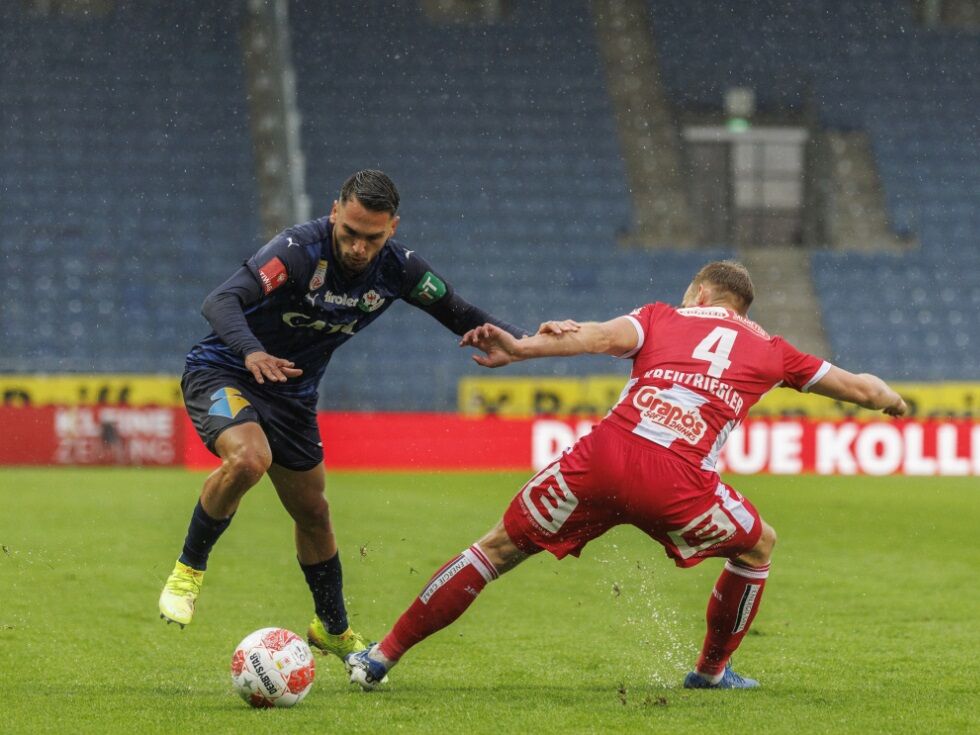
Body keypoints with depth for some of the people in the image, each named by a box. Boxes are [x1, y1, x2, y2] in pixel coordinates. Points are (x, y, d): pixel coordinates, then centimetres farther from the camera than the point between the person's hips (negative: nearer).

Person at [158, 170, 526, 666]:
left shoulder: (398, 269, -11)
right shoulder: (300, 249, -29)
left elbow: (460, 315, 1)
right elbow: (222, 300, -39)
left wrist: (522, 341, -17)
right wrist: (251, 351, -59)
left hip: (291, 392, 6)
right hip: (223, 373, -6)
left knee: (313, 514, 13)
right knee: (248, 459, -35)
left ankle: (333, 629, 36)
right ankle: (188, 570, -13)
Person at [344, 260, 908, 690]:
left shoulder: (664, 318, 22)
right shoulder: (770, 351, 24)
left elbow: (606, 336, 0)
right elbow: (857, 388, 34)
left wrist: (521, 348, -11)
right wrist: (890, 400, 57)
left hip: (604, 457, 1)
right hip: (679, 483, -1)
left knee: (499, 548, 15)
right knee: (760, 545, 30)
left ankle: (383, 656, 15)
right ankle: (712, 670, 38)